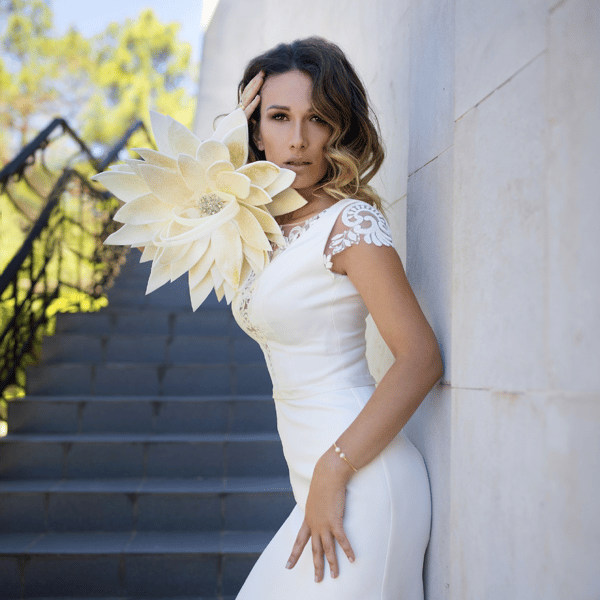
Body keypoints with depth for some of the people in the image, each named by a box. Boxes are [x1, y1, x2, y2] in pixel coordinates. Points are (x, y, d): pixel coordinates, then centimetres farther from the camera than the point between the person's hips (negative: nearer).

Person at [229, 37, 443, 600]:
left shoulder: (350, 222, -12)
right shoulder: (275, 226, 12)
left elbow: (420, 359, -17)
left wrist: (332, 472, -21)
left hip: (360, 481, -8)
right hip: (317, 478, 8)